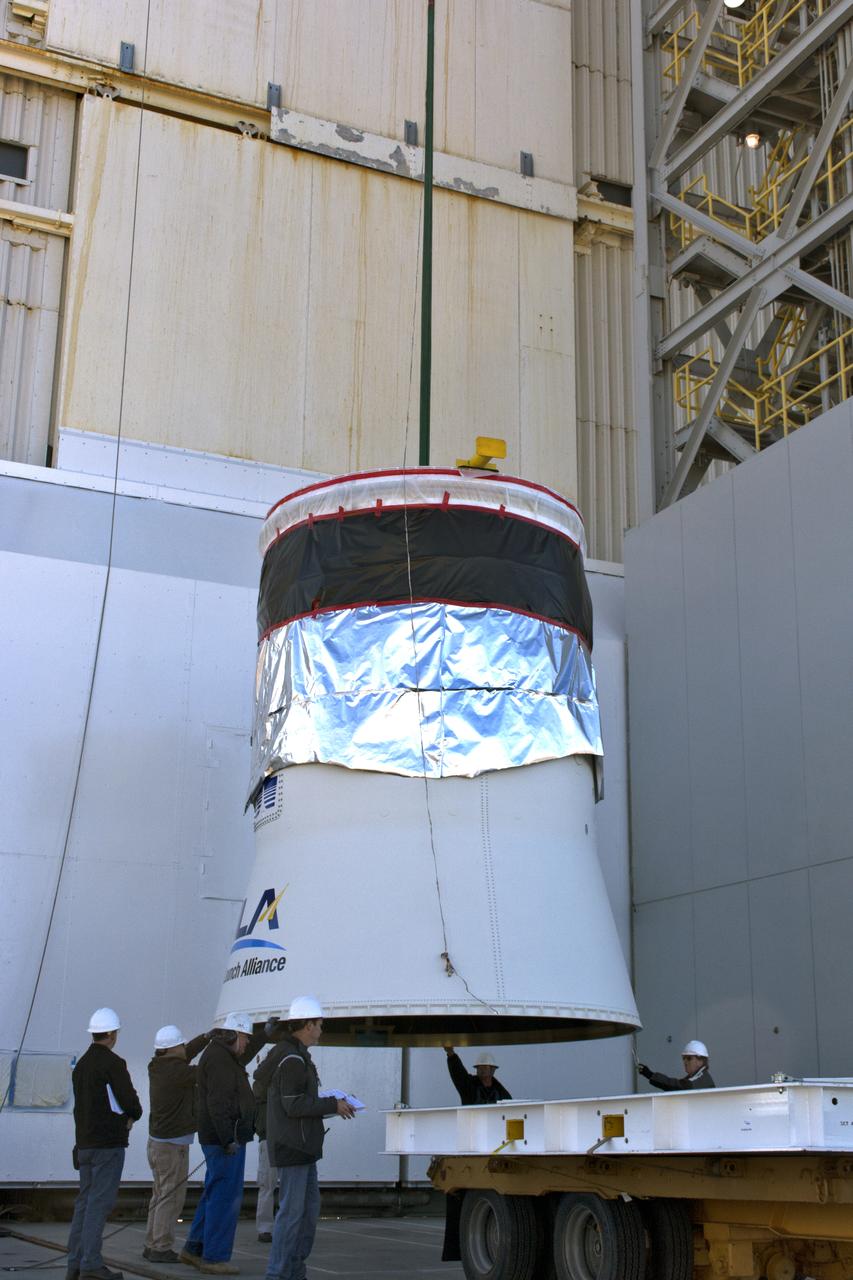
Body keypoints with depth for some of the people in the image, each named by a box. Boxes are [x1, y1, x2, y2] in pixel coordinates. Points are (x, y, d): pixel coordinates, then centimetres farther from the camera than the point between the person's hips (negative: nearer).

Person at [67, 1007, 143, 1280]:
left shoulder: (81, 1064, 14)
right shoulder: (113, 1063, -12)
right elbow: (130, 1101, -14)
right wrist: (133, 1115, 9)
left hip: (85, 1142, 8)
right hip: (108, 1142, -8)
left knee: (85, 1201, 11)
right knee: (100, 1201, -7)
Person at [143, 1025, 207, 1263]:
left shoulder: (157, 1066, 5)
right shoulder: (176, 1071, -20)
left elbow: (186, 1054, 16)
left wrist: (206, 1037, 6)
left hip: (157, 1142, 9)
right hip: (172, 1145, -9)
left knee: (161, 1195, 16)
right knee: (172, 1197, -3)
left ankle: (152, 1245, 20)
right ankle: (161, 1248, 0)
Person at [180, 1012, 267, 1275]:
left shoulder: (222, 1055, 16)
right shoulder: (219, 1058, -16)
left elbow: (245, 1054, 39)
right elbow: (218, 1102, -23)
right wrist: (228, 1139, -25)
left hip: (224, 1138, 11)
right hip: (226, 1138, -11)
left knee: (214, 1194, 17)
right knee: (226, 1196, -5)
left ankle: (194, 1249, 23)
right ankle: (215, 1257, -1)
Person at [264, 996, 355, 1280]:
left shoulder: (297, 1056, 17)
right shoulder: (292, 1059, -16)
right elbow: (294, 1105, -21)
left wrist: (332, 1105, 11)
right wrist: (333, 1105, -14)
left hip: (301, 1148, 11)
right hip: (292, 1148, -11)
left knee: (310, 1207, 14)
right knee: (292, 1210, -6)